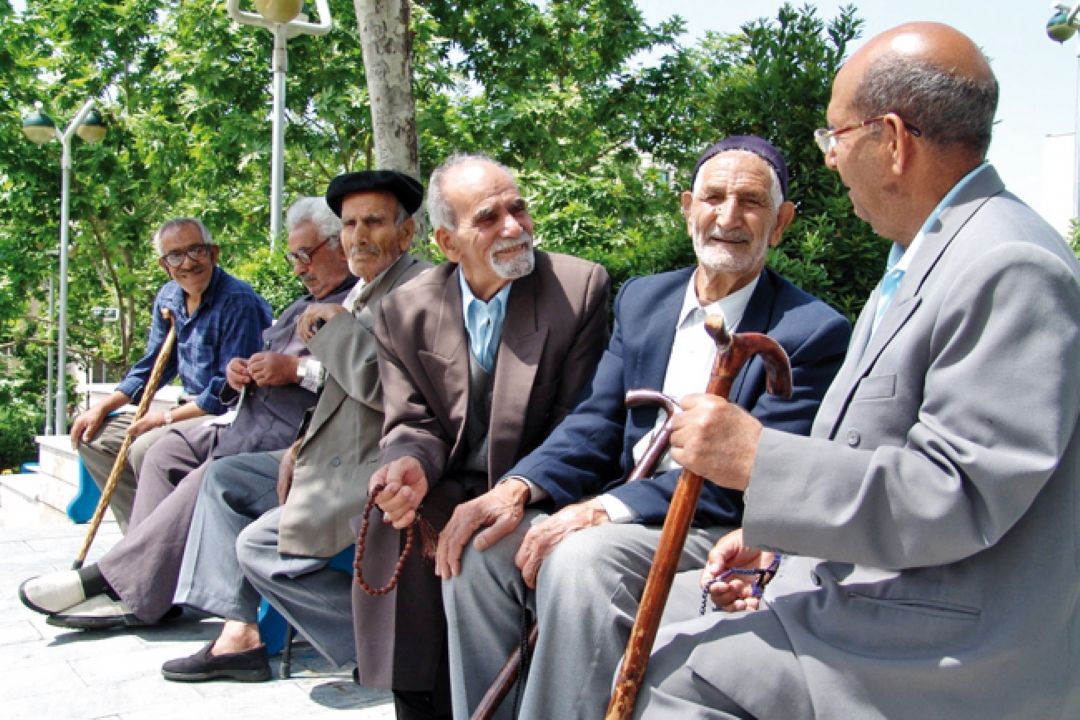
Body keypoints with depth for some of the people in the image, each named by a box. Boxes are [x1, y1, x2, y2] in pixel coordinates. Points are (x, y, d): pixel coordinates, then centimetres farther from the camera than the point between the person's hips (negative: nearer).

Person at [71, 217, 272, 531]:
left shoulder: (238, 301, -18)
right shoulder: (168, 298, 8)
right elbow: (151, 367, 18)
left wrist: (167, 417, -17)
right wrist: (102, 407, 6)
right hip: (191, 410, 9)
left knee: (147, 447, -30)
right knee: (93, 437, 9)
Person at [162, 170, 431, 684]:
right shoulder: (365, 294, 15)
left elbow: (383, 384, -28)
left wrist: (334, 320, -14)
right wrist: (304, 448, 7)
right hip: (342, 461, 11)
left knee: (259, 546, -15)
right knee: (225, 477, 14)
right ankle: (240, 634, 10)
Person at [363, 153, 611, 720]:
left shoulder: (581, 287, -7)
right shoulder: (405, 312, 4)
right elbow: (412, 424, 4)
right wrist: (412, 463, -21)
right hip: (448, 493, 3)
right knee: (393, 537, -23)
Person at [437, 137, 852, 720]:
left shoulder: (813, 332, -9)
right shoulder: (641, 299, 11)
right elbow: (597, 422, 7)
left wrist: (605, 509, -26)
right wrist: (518, 488, -13)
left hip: (723, 535, -6)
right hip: (621, 511, 6)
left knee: (580, 559, -32)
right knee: (479, 547, -14)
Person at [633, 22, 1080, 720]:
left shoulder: (1012, 269, -21)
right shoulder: (927, 255, 14)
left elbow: (956, 497, -26)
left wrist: (758, 457, -25)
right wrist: (780, 534, 10)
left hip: (947, 656, -10)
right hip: (872, 599, 10)